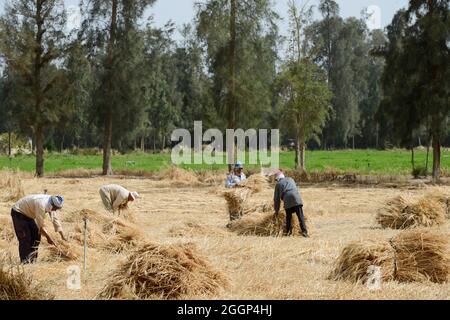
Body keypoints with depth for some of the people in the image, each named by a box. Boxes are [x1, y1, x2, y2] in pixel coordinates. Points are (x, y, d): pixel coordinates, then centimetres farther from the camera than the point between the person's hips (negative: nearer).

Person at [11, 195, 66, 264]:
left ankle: (32, 260, 8)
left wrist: (63, 236, -3)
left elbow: (55, 220, 0)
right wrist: (48, 237, -20)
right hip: (18, 212, -9)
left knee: (36, 236, 2)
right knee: (25, 238, -15)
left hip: (28, 214, 9)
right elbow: (41, 225, -29)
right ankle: (25, 262, -12)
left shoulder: (51, 205, -8)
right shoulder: (41, 204, -34)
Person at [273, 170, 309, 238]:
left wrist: (277, 210, 28)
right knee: (300, 216, -2)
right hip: (296, 198, 1)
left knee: (288, 217, 14)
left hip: (287, 201, -1)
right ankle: (304, 231, -12)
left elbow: (276, 198, 20)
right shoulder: (290, 180, 29)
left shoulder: (278, 184, 20)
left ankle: (289, 232, 13)